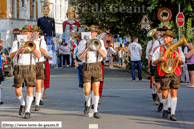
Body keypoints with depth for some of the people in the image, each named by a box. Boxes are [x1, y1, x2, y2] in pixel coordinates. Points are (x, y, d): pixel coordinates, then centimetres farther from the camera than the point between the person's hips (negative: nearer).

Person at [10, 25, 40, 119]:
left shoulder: (34, 43, 8)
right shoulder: (16, 43, 10)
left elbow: (38, 56, -6)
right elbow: (11, 56, -2)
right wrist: (18, 51, -21)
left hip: (30, 68, -1)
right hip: (18, 68, 1)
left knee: (29, 90, -8)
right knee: (17, 91, -2)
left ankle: (27, 110, 0)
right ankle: (22, 104, 27)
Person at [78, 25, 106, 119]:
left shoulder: (100, 42, 8)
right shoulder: (83, 42, 2)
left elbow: (104, 55, -3)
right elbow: (80, 57, -5)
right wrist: (87, 48, -18)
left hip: (97, 66, 1)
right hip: (87, 67, -1)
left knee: (96, 89, -5)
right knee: (87, 91, -4)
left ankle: (95, 111, 0)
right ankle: (88, 104, 27)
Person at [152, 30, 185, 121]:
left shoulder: (177, 49, 6)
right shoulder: (160, 49, 3)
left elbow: (182, 62, 8)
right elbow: (153, 62, 3)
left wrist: (179, 60, -15)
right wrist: (159, 60, -18)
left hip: (175, 73, 1)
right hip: (165, 74, -1)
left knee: (174, 93, -2)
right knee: (164, 94, -1)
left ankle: (173, 114, 1)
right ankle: (165, 109, 27)